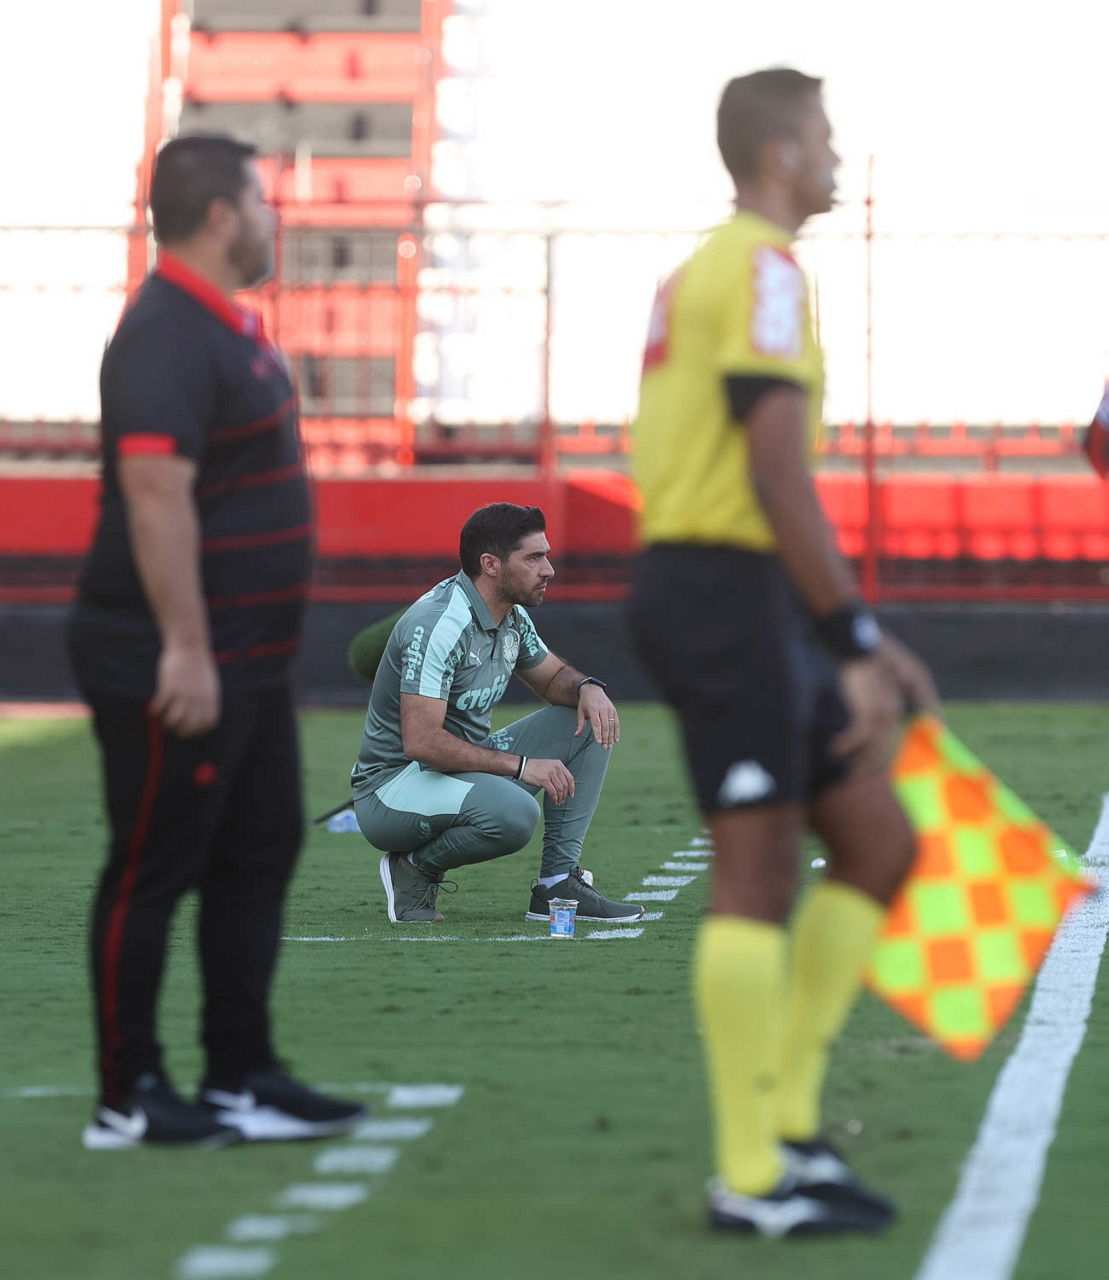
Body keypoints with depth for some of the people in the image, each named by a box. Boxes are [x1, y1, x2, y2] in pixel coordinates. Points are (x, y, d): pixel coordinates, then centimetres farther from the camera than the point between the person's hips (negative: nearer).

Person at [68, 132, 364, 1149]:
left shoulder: (228, 328, 15)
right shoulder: (167, 335, -17)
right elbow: (155, 493, -25)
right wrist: (185, 648, -28)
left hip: (248, 670, 10)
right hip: (177, 672, -10)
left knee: (258, 856, 13)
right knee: (151, 871, -3)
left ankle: (242, 1078, 19)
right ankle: (129, 1098, 4)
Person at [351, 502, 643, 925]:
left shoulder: (512, 617, 3)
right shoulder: (440, 624, -24)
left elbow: (553, 677, 20)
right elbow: (420, 742, -30)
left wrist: (587, 687, -5)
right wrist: (520, 766, -27)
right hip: (393, 786, -9)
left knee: (589, 722, 2)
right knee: (515, 812, -36)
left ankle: (558, 883, 0)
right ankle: (416, 865, -7)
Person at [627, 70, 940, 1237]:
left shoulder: (703, 271, 20)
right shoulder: (762, 269, -11)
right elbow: (779, 481, -19)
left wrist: (857, 637, 24)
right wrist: (860, 642, -17)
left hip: (744, 602, 10)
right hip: (726, 588, -10)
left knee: (878, 843, 11)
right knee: (757, 876, -5)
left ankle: (787, 1126, 12)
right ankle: (750, 1178, 0)